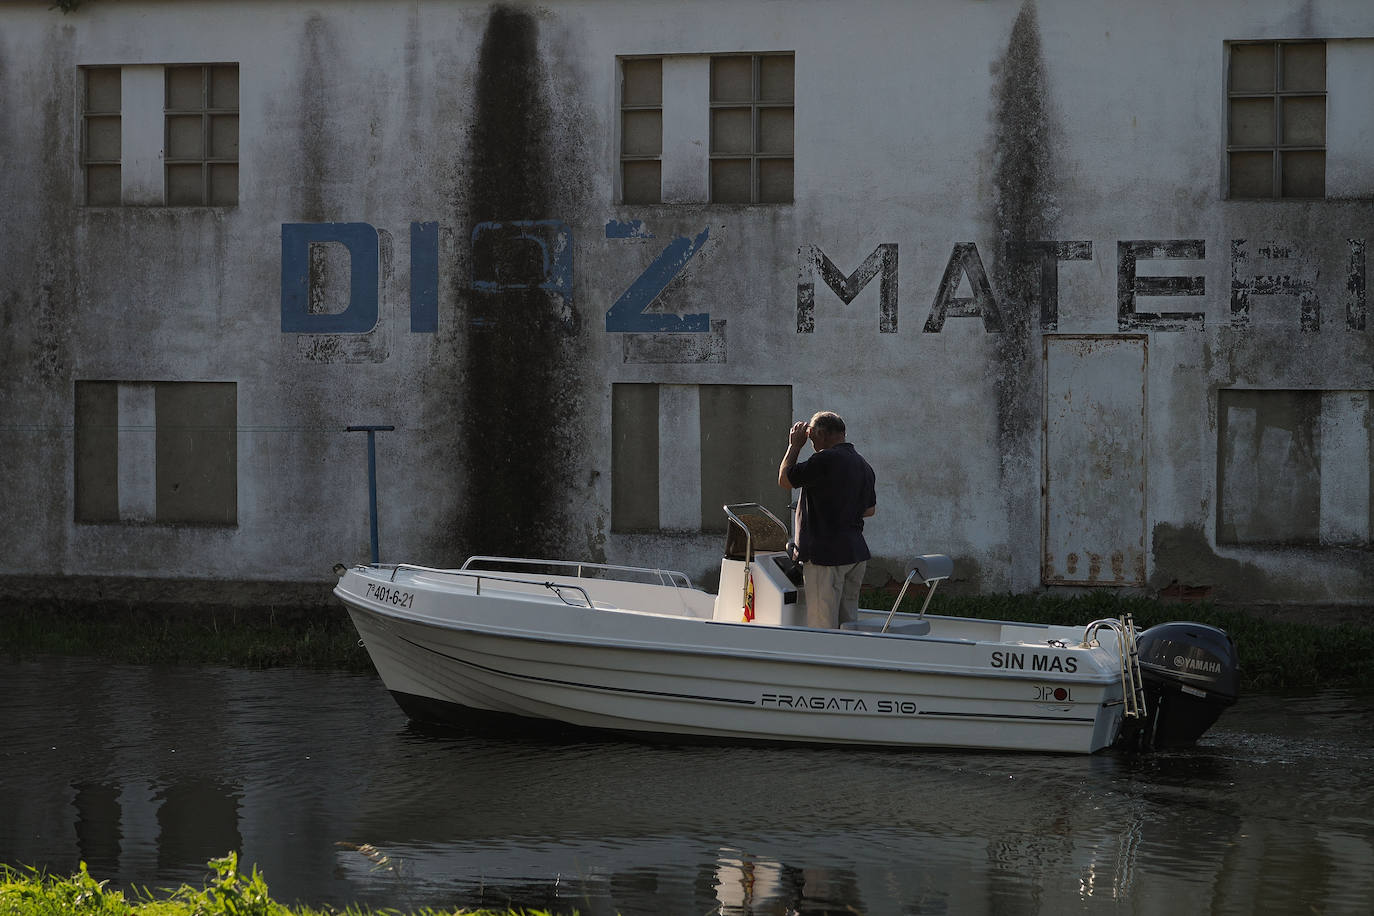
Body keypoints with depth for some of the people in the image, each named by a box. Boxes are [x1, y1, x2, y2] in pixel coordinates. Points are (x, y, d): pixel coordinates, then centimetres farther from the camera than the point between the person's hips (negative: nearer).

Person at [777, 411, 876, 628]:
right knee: (849, 624, 13)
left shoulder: (826, 459, -15)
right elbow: (870, 509, 23)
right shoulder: (863, 465, 14)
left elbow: (784, 480, -7)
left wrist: (795, 446, 4)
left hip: (826, 555, -9)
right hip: (856, 553, 9)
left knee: (822, 627, -7)